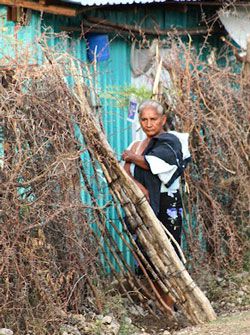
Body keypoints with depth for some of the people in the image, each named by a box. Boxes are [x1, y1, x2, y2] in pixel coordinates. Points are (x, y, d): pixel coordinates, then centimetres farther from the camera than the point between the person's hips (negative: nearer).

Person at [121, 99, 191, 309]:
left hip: (167, 205, -6)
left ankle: (169, 307, -8)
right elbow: (125, 173, 2)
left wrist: (133, 157, -4)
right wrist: (137, 185, -18)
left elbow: (152, 163, -22)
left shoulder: (171, 142, -4)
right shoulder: (137, 145, 16)